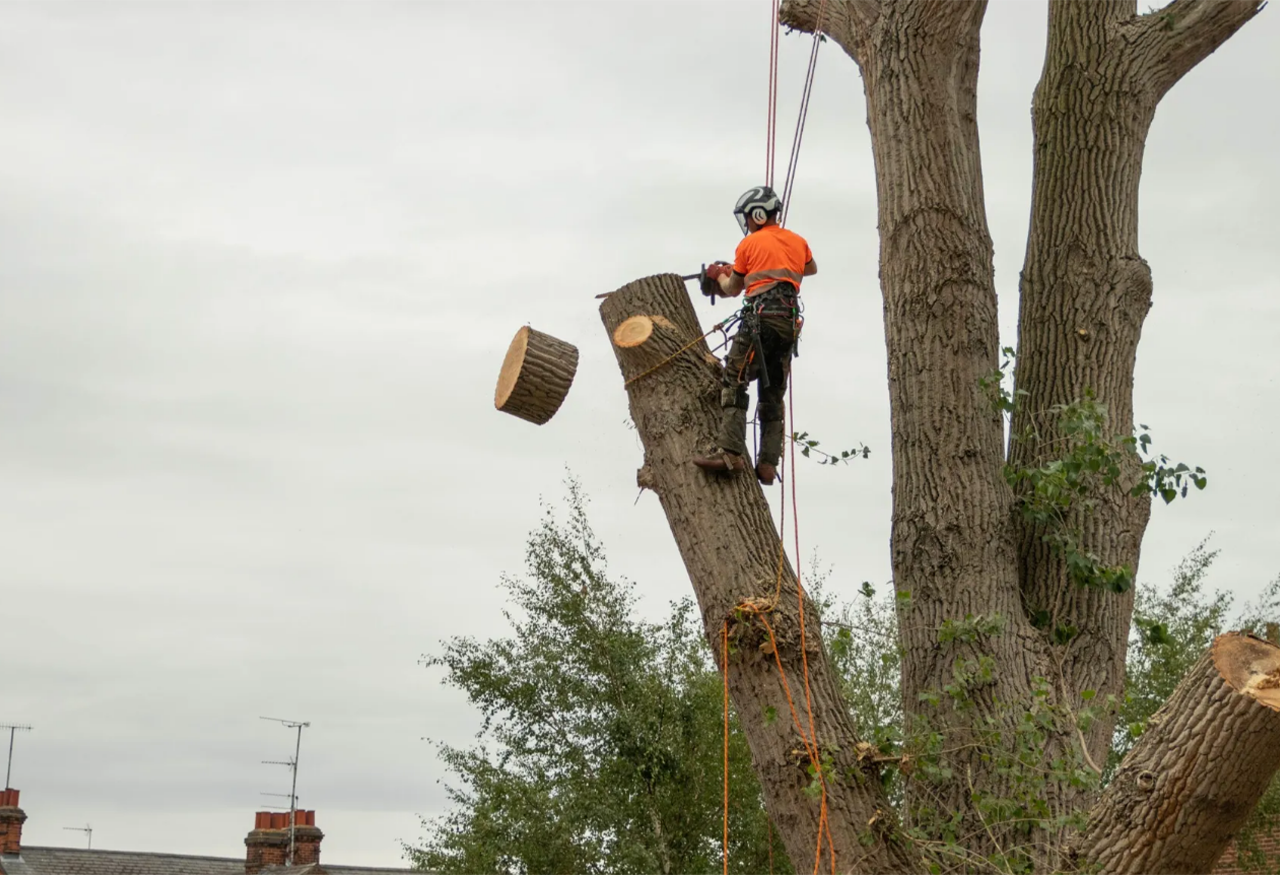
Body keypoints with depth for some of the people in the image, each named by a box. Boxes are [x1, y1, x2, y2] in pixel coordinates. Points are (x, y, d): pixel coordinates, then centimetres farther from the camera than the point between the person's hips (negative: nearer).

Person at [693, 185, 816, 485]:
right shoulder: (798, 242, 20)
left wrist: (718, 275, 36)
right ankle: (768, 463, 0)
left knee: (734, 383, -13)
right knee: (773, 395, 9)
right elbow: (811, 269, 42)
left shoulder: (750, 244, 6)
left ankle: (730, 453, -29)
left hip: (761, 316, -6)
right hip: (790, 322, 6)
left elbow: (733, 289, 16)